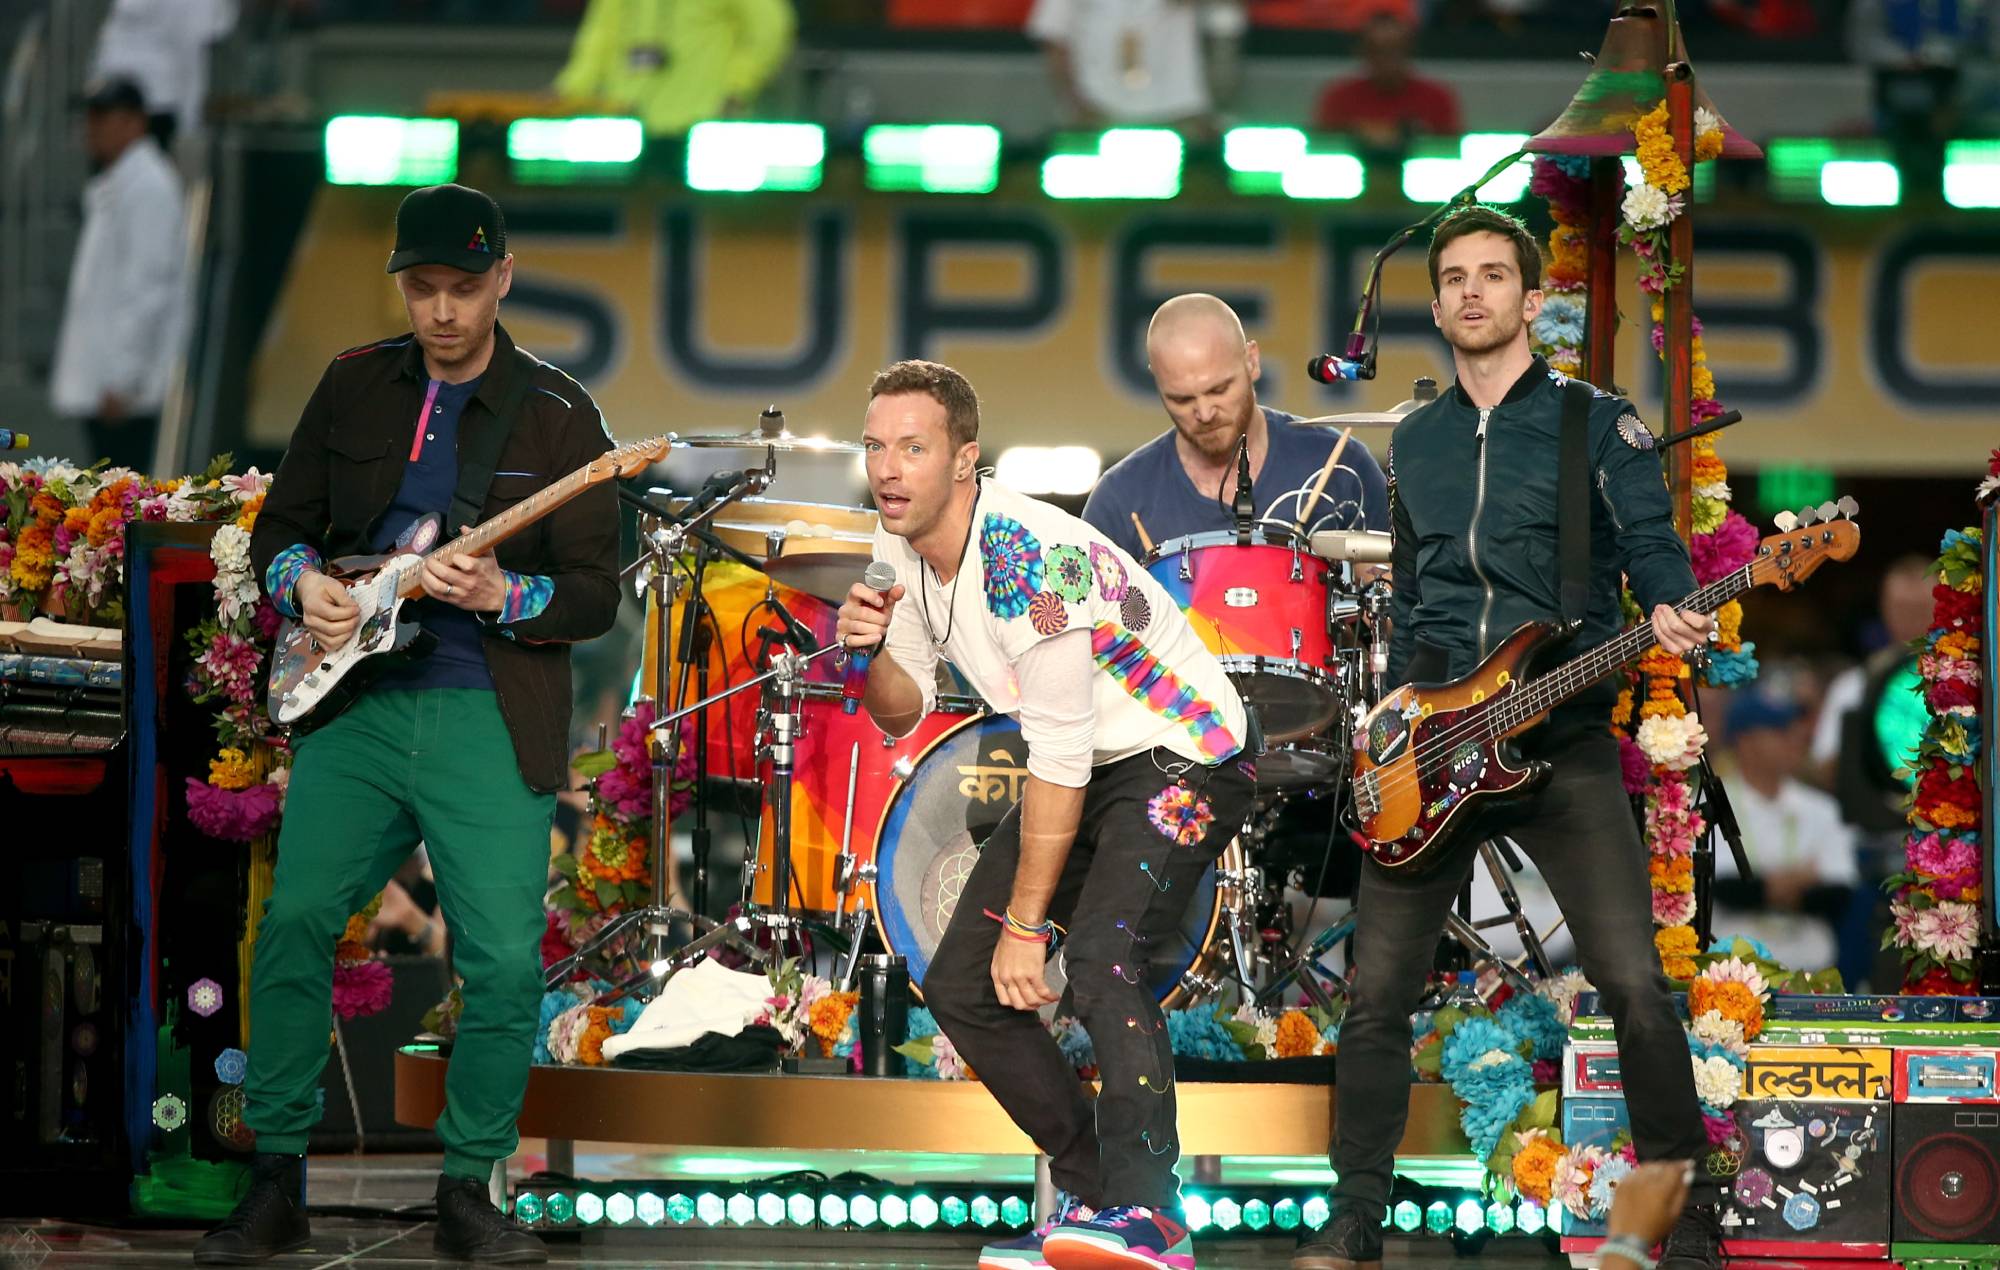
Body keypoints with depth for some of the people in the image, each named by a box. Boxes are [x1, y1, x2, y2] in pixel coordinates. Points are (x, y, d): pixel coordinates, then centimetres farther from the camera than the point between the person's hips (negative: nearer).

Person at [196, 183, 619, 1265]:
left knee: (506, 960, -10)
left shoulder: (555, 416, 2)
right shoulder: (355, 385, 10)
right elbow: (279, 524, 19)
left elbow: (597, 596, 0)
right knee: (294, 921, -8)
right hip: (356, 702, 2)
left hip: (489, 721, -2)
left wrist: (505, 597, -18)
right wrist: (302, 582, -3)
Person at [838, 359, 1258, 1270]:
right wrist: (869, 653, -16)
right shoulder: (900, 547, -1)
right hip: (1083, 771, 10)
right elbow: (904, 714, 8)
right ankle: (1095, 1195, 14)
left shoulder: (1026, 559, -29)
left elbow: (1058, 755, -27)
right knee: (961, 987, 5)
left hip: (1183, 759, -10)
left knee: (1100, 957, -32)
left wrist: (1026, 923, -22)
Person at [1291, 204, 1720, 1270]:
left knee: (1633, 985, -11)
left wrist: (1669, 609, -24)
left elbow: (1651, 541, -3)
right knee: (1378, 992, 0)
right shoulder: (1415, 443, 18)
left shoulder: (1595, 422, 4)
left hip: (1563, 738, -4)